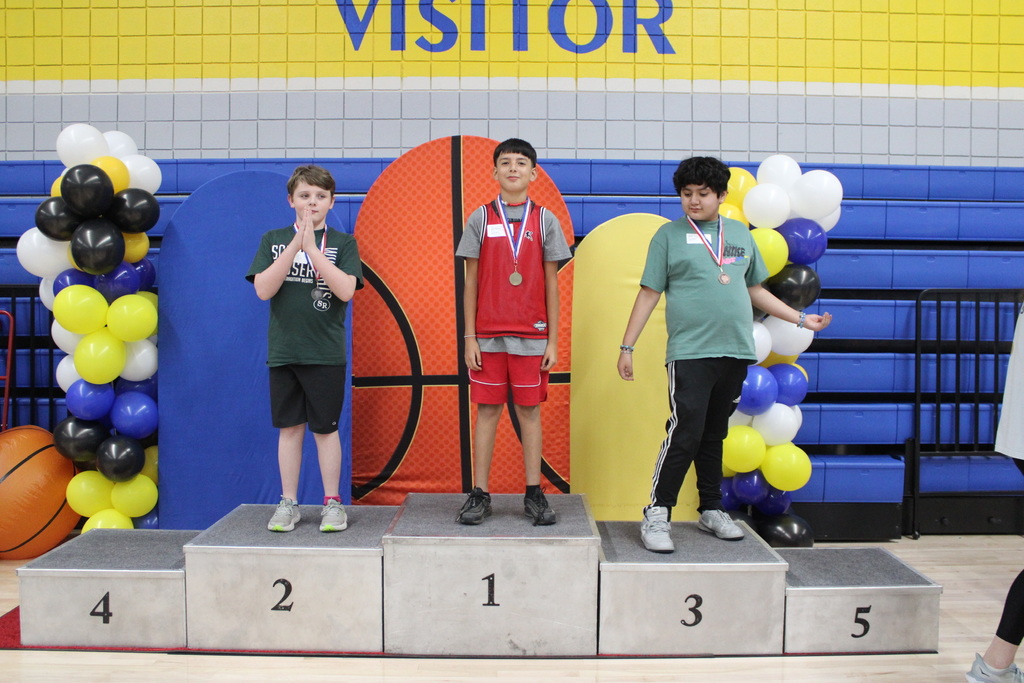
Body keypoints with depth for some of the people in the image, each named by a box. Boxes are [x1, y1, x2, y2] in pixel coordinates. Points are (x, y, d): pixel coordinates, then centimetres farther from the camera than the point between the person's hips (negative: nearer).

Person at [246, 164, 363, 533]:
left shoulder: (343, 243, 3)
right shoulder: (273, 240, 7)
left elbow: (346, 290, -12)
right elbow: (263, 289, -7)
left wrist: (312, 248, -17)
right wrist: (295, 245, -14)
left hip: (326, 353, -2)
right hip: (282, 350, 2)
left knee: (325, 428, 5)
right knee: (289, 427, 9)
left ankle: (333, 502, 17)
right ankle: (288, 502, 20)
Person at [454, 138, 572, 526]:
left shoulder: (545, 220, 6)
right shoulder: (481, 218, 6)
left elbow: (551, 283, 5)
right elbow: (471, 282, 4)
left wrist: (553, 340, 0)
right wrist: (469, 338, -2)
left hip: (532, 335, 0)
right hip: (488, 335, 0)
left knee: (529, 410, 5)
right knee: (487, 410, 3)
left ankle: (534, 494, 13)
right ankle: (479, 495, 11)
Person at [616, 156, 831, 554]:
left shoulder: (740, 233, 15)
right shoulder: (669, 235, 4)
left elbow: (755, 289, 22)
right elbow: (649, 294, 2)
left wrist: (801, 319, 20)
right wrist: (627, 346, -1)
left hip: (736, 352, 4)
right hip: (689, 353, -4)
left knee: (714, 436, 13)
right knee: (684, 435, -11)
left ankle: (711, 510, 25)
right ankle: (657, 515, -1)